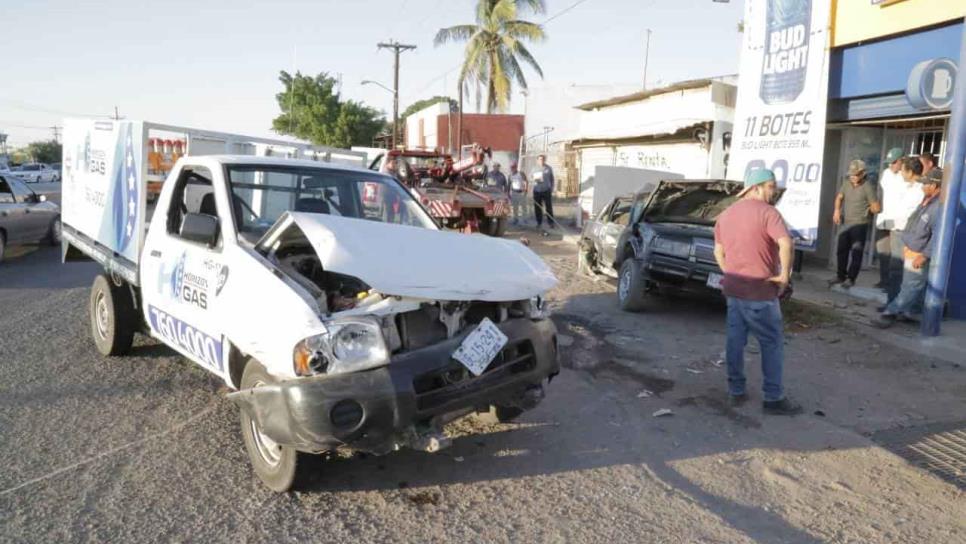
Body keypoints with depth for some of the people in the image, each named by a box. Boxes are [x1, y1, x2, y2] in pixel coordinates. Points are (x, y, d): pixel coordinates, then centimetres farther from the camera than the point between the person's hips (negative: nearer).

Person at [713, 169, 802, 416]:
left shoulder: (726, 214, 13)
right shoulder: (767, 212, -11)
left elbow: (718, 251, 19)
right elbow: (786, 243, -25)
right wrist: (784, 275, -16)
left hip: (733, 287, 7)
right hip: (759, 290, -7)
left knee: (735, 339, 13)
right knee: (773, 342, 2)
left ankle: (736, 391, 20)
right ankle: (774, 398, 6)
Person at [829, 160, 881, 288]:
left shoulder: (867, 187, -13)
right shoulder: (846, 183, 3)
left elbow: (876, 208, -8)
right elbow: (839, 197, 19)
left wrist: (865, 210, 8)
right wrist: (837, 211, 4)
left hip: (859, 225, -6)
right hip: (845, 223, 6)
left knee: (856, 253, 0)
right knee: (842, 251, 11)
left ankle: (851, 278, 7)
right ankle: (840, 276, 23)